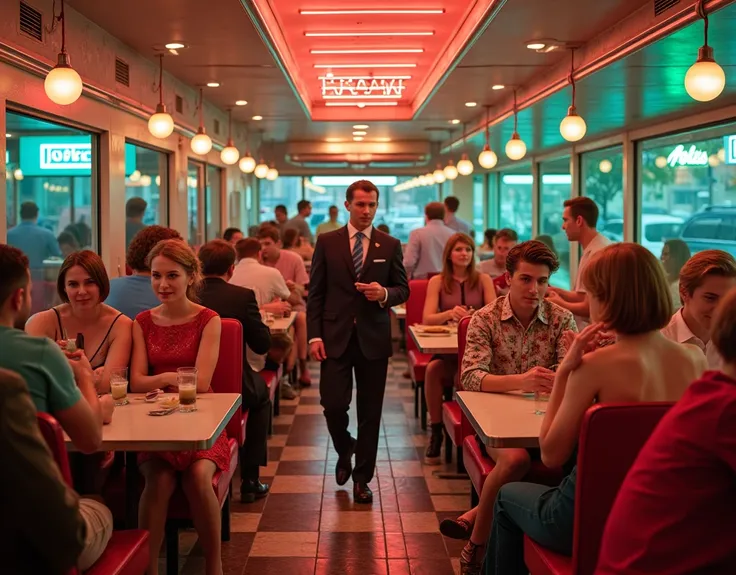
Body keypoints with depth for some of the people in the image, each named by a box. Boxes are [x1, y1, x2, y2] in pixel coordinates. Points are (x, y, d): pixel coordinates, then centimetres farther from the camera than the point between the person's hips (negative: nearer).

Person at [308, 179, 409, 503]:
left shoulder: (390, 246, 5)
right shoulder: (327, 242, 3)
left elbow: (403, 289, 9)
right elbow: (315, 293, 3)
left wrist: (384, 293, -14)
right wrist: (314, 336, -5)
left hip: (373, 339, 1)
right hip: (335, 336, -1)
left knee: (370, 411, 5)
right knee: (333, 404, -4)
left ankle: (362, 478, 18)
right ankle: (345, 451, 28)